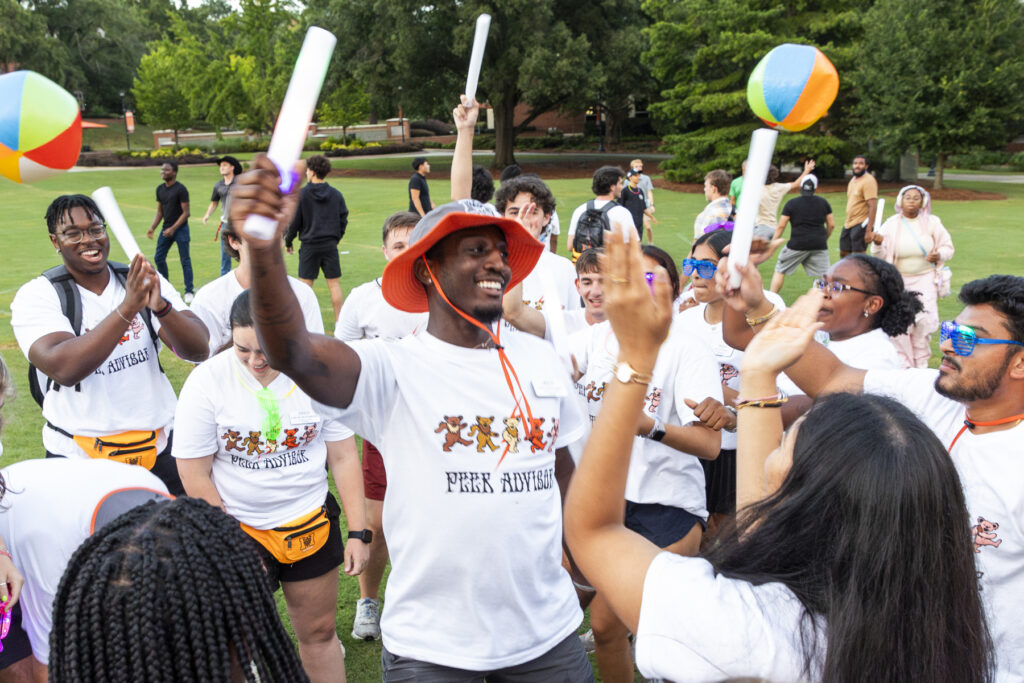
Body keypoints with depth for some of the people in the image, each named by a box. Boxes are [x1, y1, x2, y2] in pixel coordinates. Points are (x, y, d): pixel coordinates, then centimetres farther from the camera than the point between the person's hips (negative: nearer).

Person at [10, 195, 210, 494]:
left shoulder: (144, 280, 0)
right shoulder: (36, 296, -7)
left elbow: (198, 350, -11)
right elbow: (65, 369, -25)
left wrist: (161, 307, -29)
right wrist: (128, 308, -32)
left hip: (160, 446, 3)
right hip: (78, 458, -2)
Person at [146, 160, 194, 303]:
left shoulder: (181, 189, -11)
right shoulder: (160, 189, 9)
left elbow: (185, 213, -13)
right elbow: (159, 211, 15)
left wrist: (173, 229, -19)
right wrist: (153, 227, 1)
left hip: (180, 228, -7)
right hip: (166, 228, 7)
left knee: (185, 260, -2)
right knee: (158, 258, 5)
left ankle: (189, 291, 5)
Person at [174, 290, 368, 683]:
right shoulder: (207, 381, -13)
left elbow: (343, 457, -2)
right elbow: (195, 477, -9)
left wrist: (358, 532, -4)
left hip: (311, 522, 2)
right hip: (238, 528, -2)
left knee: (319, 633, 12)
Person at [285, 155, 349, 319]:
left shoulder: (301, 194, -7)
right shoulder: (336, 195, 3)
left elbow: (294, 222, -4)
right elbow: (343, 220, 8)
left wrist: (288, 241, 8)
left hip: (309, 245, -3)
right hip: (330, 246, 3)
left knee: (305, 285, 4)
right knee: (334, 284, 6)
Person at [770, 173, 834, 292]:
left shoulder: (791, 203, -1)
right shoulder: (823, 202, 7)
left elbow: (781, 226, -3)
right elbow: (831, 225, 9)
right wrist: (824, 239, 23)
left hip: (797, 244, -2)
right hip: (819, 245, 2)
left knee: (780, 270, 10)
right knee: (824, 275, 4)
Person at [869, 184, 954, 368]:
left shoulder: (932, 222, 1)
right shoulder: (891, 224, -2)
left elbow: (948, 247, 8)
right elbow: (880, 256, -4)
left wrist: (939, 255, -14)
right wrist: (877, 244, -25)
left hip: (925, 279, 0)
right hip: (899, 280, 0)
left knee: (925, 321, -5)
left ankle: (921, 363, 13)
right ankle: (904, 363, 9)